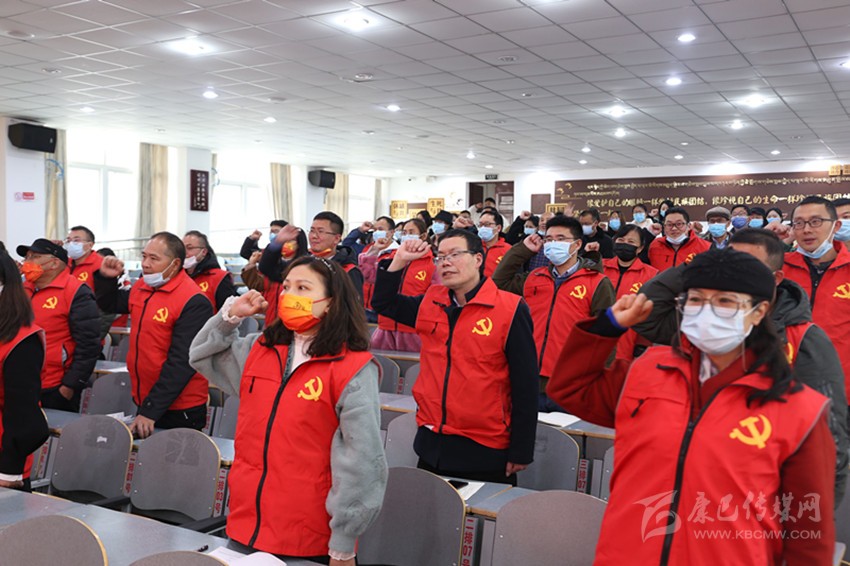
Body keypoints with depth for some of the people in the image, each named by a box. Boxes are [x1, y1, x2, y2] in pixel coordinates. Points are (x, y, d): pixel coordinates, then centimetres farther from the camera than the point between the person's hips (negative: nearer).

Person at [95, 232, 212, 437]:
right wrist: (106, 278, 4)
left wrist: (151, 411, -25)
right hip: (143, 403, 7)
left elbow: (181, 364, -24)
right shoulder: (141, 287, 4)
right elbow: (109, 305, 24)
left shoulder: (193, 303, -20)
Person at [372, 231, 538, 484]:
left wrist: (521, 452, -8)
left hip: (485, 452, -5)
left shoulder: (511, 309, -10)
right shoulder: (431, 302, 7)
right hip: (430, 445, 5)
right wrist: (399, 261, 3)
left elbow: (525, 386, -9)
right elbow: (383, 302, 18)